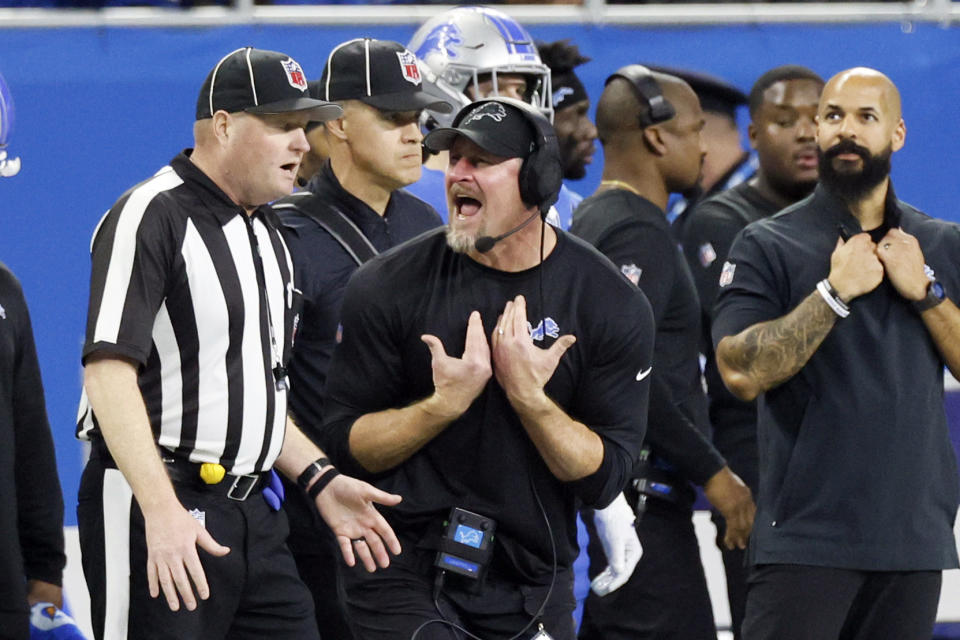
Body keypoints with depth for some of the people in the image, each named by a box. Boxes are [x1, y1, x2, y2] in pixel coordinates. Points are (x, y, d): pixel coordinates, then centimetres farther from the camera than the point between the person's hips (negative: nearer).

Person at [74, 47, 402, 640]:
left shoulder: (267, 234, 19)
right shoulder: (150, 218, -11)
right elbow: (110, 373, -20)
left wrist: (319, 479, 15)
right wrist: (161, 511, -28)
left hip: (254, 515, 8)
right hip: (154, 507, -8)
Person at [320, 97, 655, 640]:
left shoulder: (614, 306, -3)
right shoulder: (387, 286, -3)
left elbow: (603, 479, -6)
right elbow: (347, 445, -4)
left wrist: (528, 396, -19)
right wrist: (444, 403, -18)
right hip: (407, 573, -2)